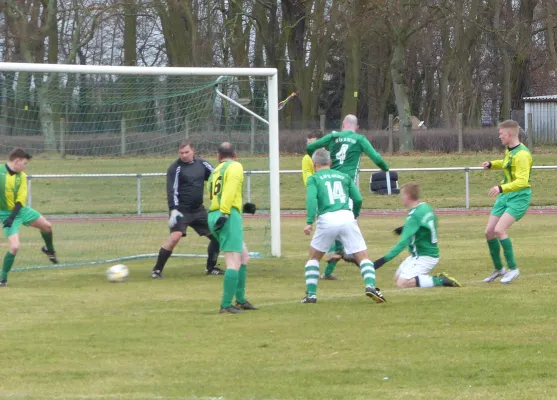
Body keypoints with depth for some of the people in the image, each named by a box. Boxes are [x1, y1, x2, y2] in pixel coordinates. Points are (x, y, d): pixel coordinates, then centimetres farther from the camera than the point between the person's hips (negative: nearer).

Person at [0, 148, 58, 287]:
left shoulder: (22, 176, -7)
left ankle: (49, 250, 47)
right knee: (14, 247, -17)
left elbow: (21, 200, -10)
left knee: (47, 226, 16)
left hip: (22, 210, 5)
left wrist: (12, 217, -23)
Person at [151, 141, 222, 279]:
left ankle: (211, 268, 22)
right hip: (181, 210, -6)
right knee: (175, 237, -23)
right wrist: (173, 210, -26)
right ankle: (157, 270, -14)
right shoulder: (175, 168, -9)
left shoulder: (201, 164, 6)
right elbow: (172, 190, -15)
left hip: (198, 210, 6)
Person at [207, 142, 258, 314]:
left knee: (243, 256, 21)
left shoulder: (215, 172, 25)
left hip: (213, 216, 8)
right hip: (229, 216, -8)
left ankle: (241, 301, 23)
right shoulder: (235, 166, 3)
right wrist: (225, 213, -22)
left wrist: (243, 207, 27)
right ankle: (226, 305, -17)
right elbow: (229, 190, -14)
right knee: (234, 262, -11)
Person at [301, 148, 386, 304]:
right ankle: (370, 285, -21)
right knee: (363, 257, 4)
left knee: (314, 257, 19)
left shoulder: (314, 178, 12)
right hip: (347, 218, 1)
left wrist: (309, 222, -12)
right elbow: (358, 199, 16)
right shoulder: (344, 176, 21)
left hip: (327, 220, -1)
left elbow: (311, 198, -6)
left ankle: (311, 294, 13)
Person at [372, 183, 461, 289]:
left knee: (402, 283, -15)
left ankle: (439, 281, -15)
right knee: (397, 277, 14)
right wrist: (405, 229, 14)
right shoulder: (426, 207, 4)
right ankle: (438, 279, 6)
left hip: (424, 257, -9)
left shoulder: (414, 216, -23)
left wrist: (383, 260, -32)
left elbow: (403, 242, -30)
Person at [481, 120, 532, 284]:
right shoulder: (509, 150, 9)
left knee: (499, 230, -22)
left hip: (519, 197, -9)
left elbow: (522, 181, -27)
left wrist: (501, 189, -37)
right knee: (489, 232, 6)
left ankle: (513, 269, -9)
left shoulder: (521, 155, -20)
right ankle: (498, 269, 22)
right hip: (505, 196, 9)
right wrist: (491, 164, 14)